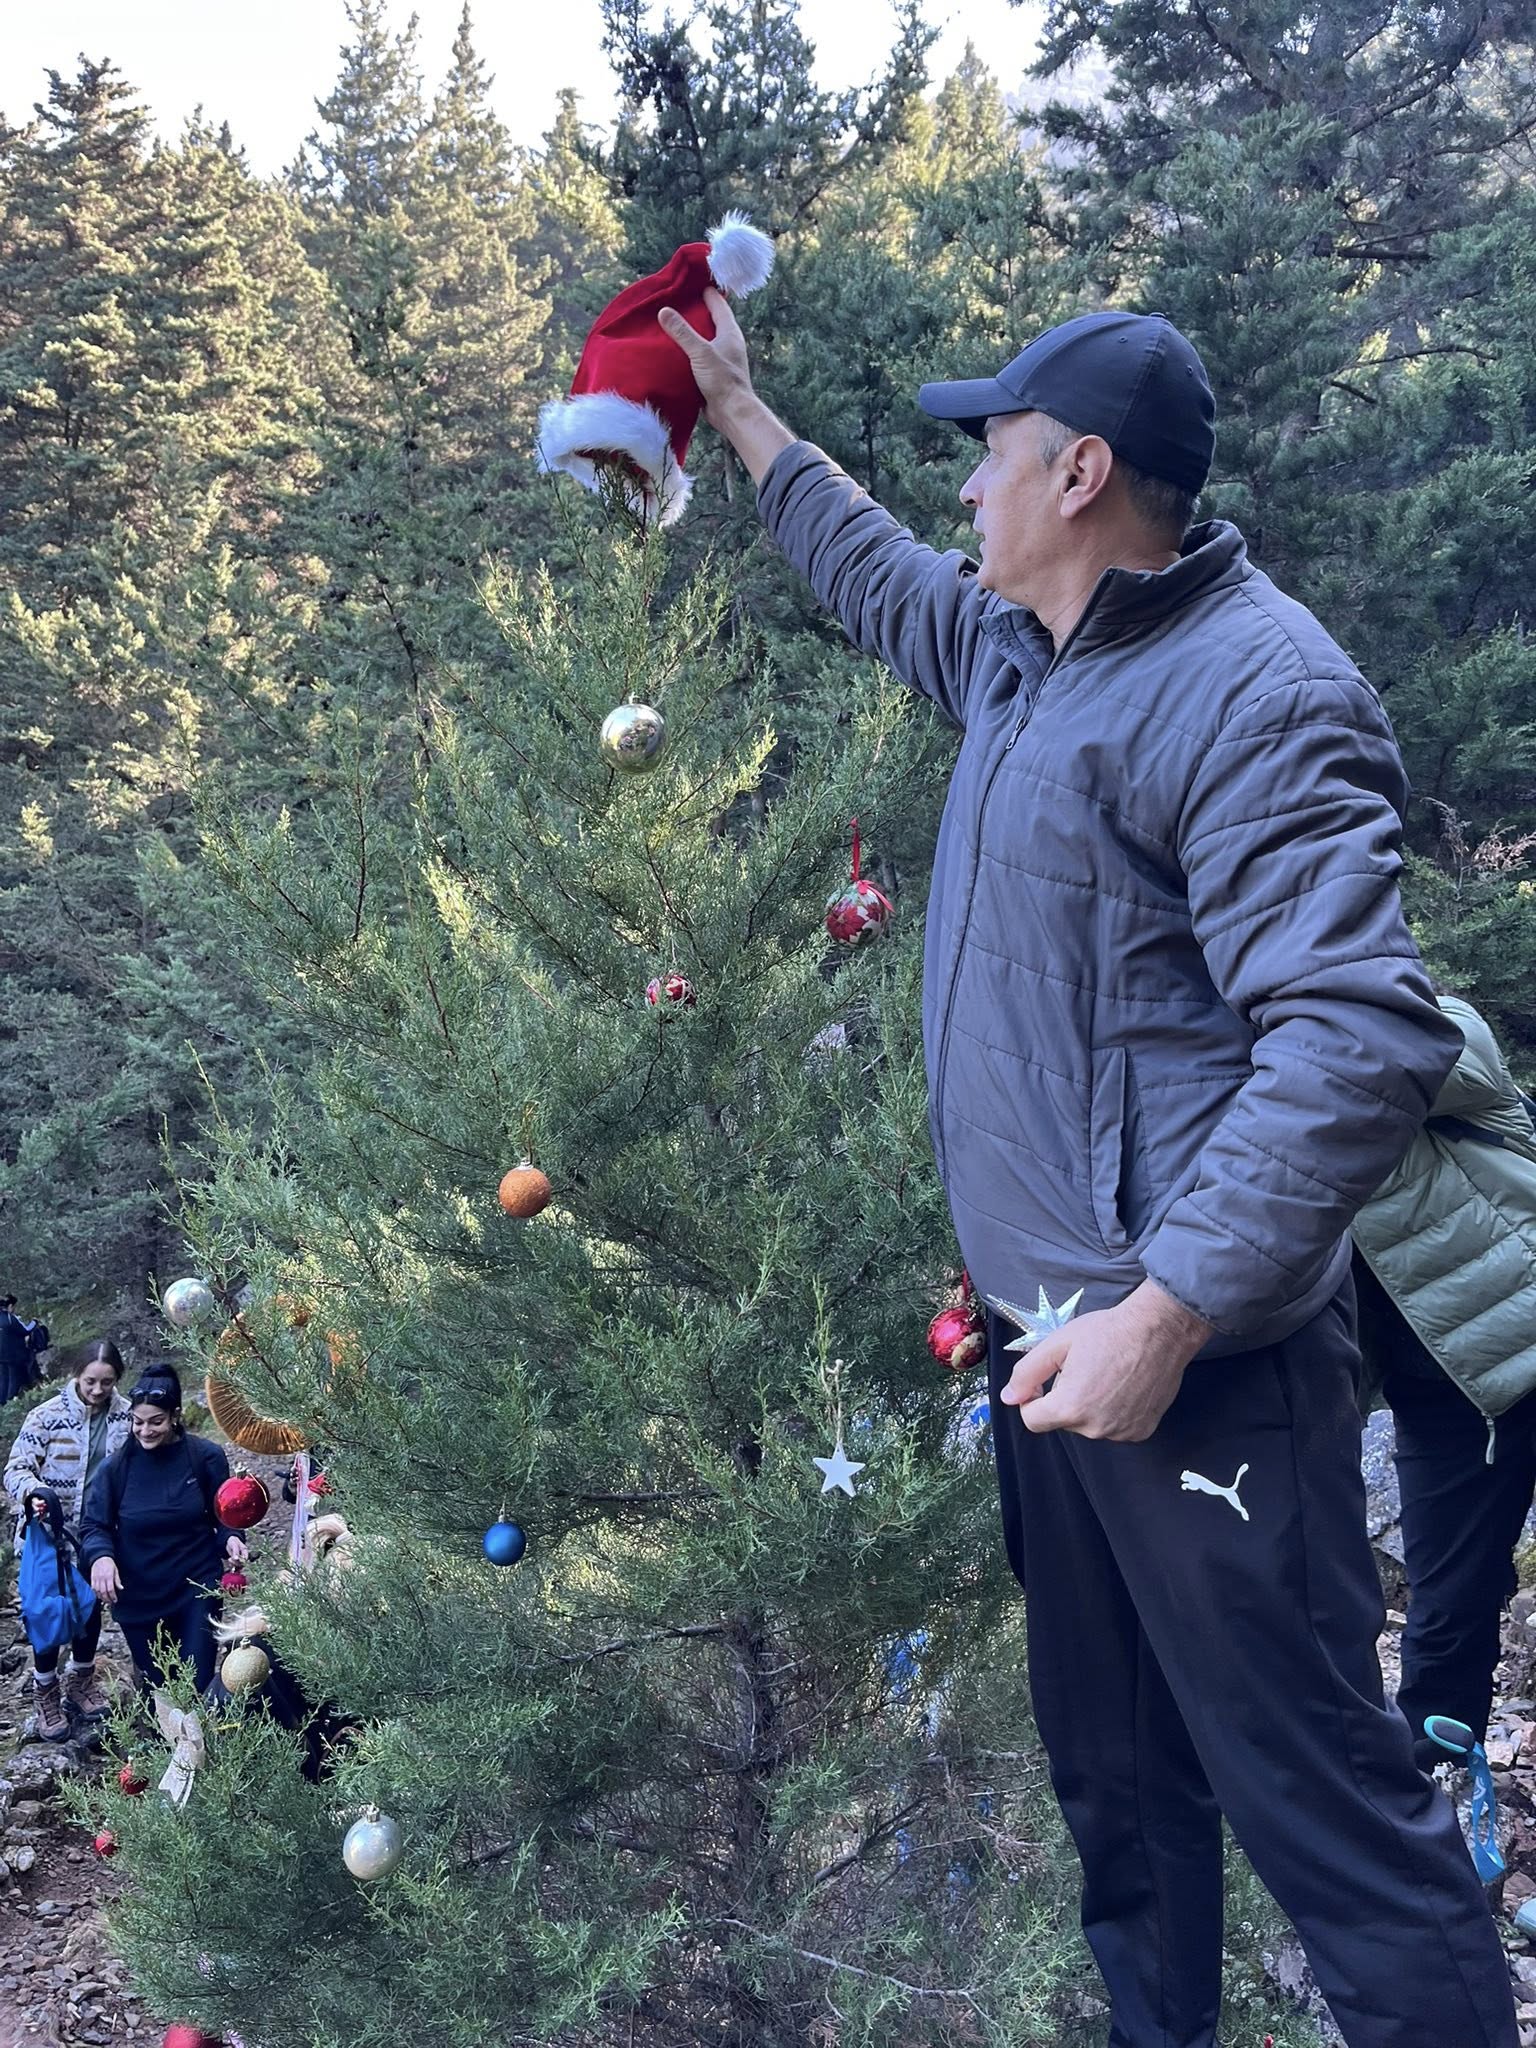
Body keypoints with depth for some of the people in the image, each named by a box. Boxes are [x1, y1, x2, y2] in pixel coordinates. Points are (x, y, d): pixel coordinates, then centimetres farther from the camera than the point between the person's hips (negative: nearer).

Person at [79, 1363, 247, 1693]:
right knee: (157, 1690, 13)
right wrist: (101, 1556, -25)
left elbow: (222, 1516, 1)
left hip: (197, 1592, -1)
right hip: (138, 1598, 1)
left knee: (198, 1689, -3)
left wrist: (229, 1539, -21)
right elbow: (94, 1526, -3)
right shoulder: (118, 1467, -8)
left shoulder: (206, 1457, -9)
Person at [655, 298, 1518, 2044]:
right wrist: (739, 414, 42)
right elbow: (873, 572, 36)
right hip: (1044, 1322, 9)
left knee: (1320, 1797, -4)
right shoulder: (1015, 652, 13)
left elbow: (1360, 1038, -25)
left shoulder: (1254, 691, -17)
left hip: (1196, 1355, -9)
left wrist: (1167, 1315, -28)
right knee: (1113, 1774, 19)